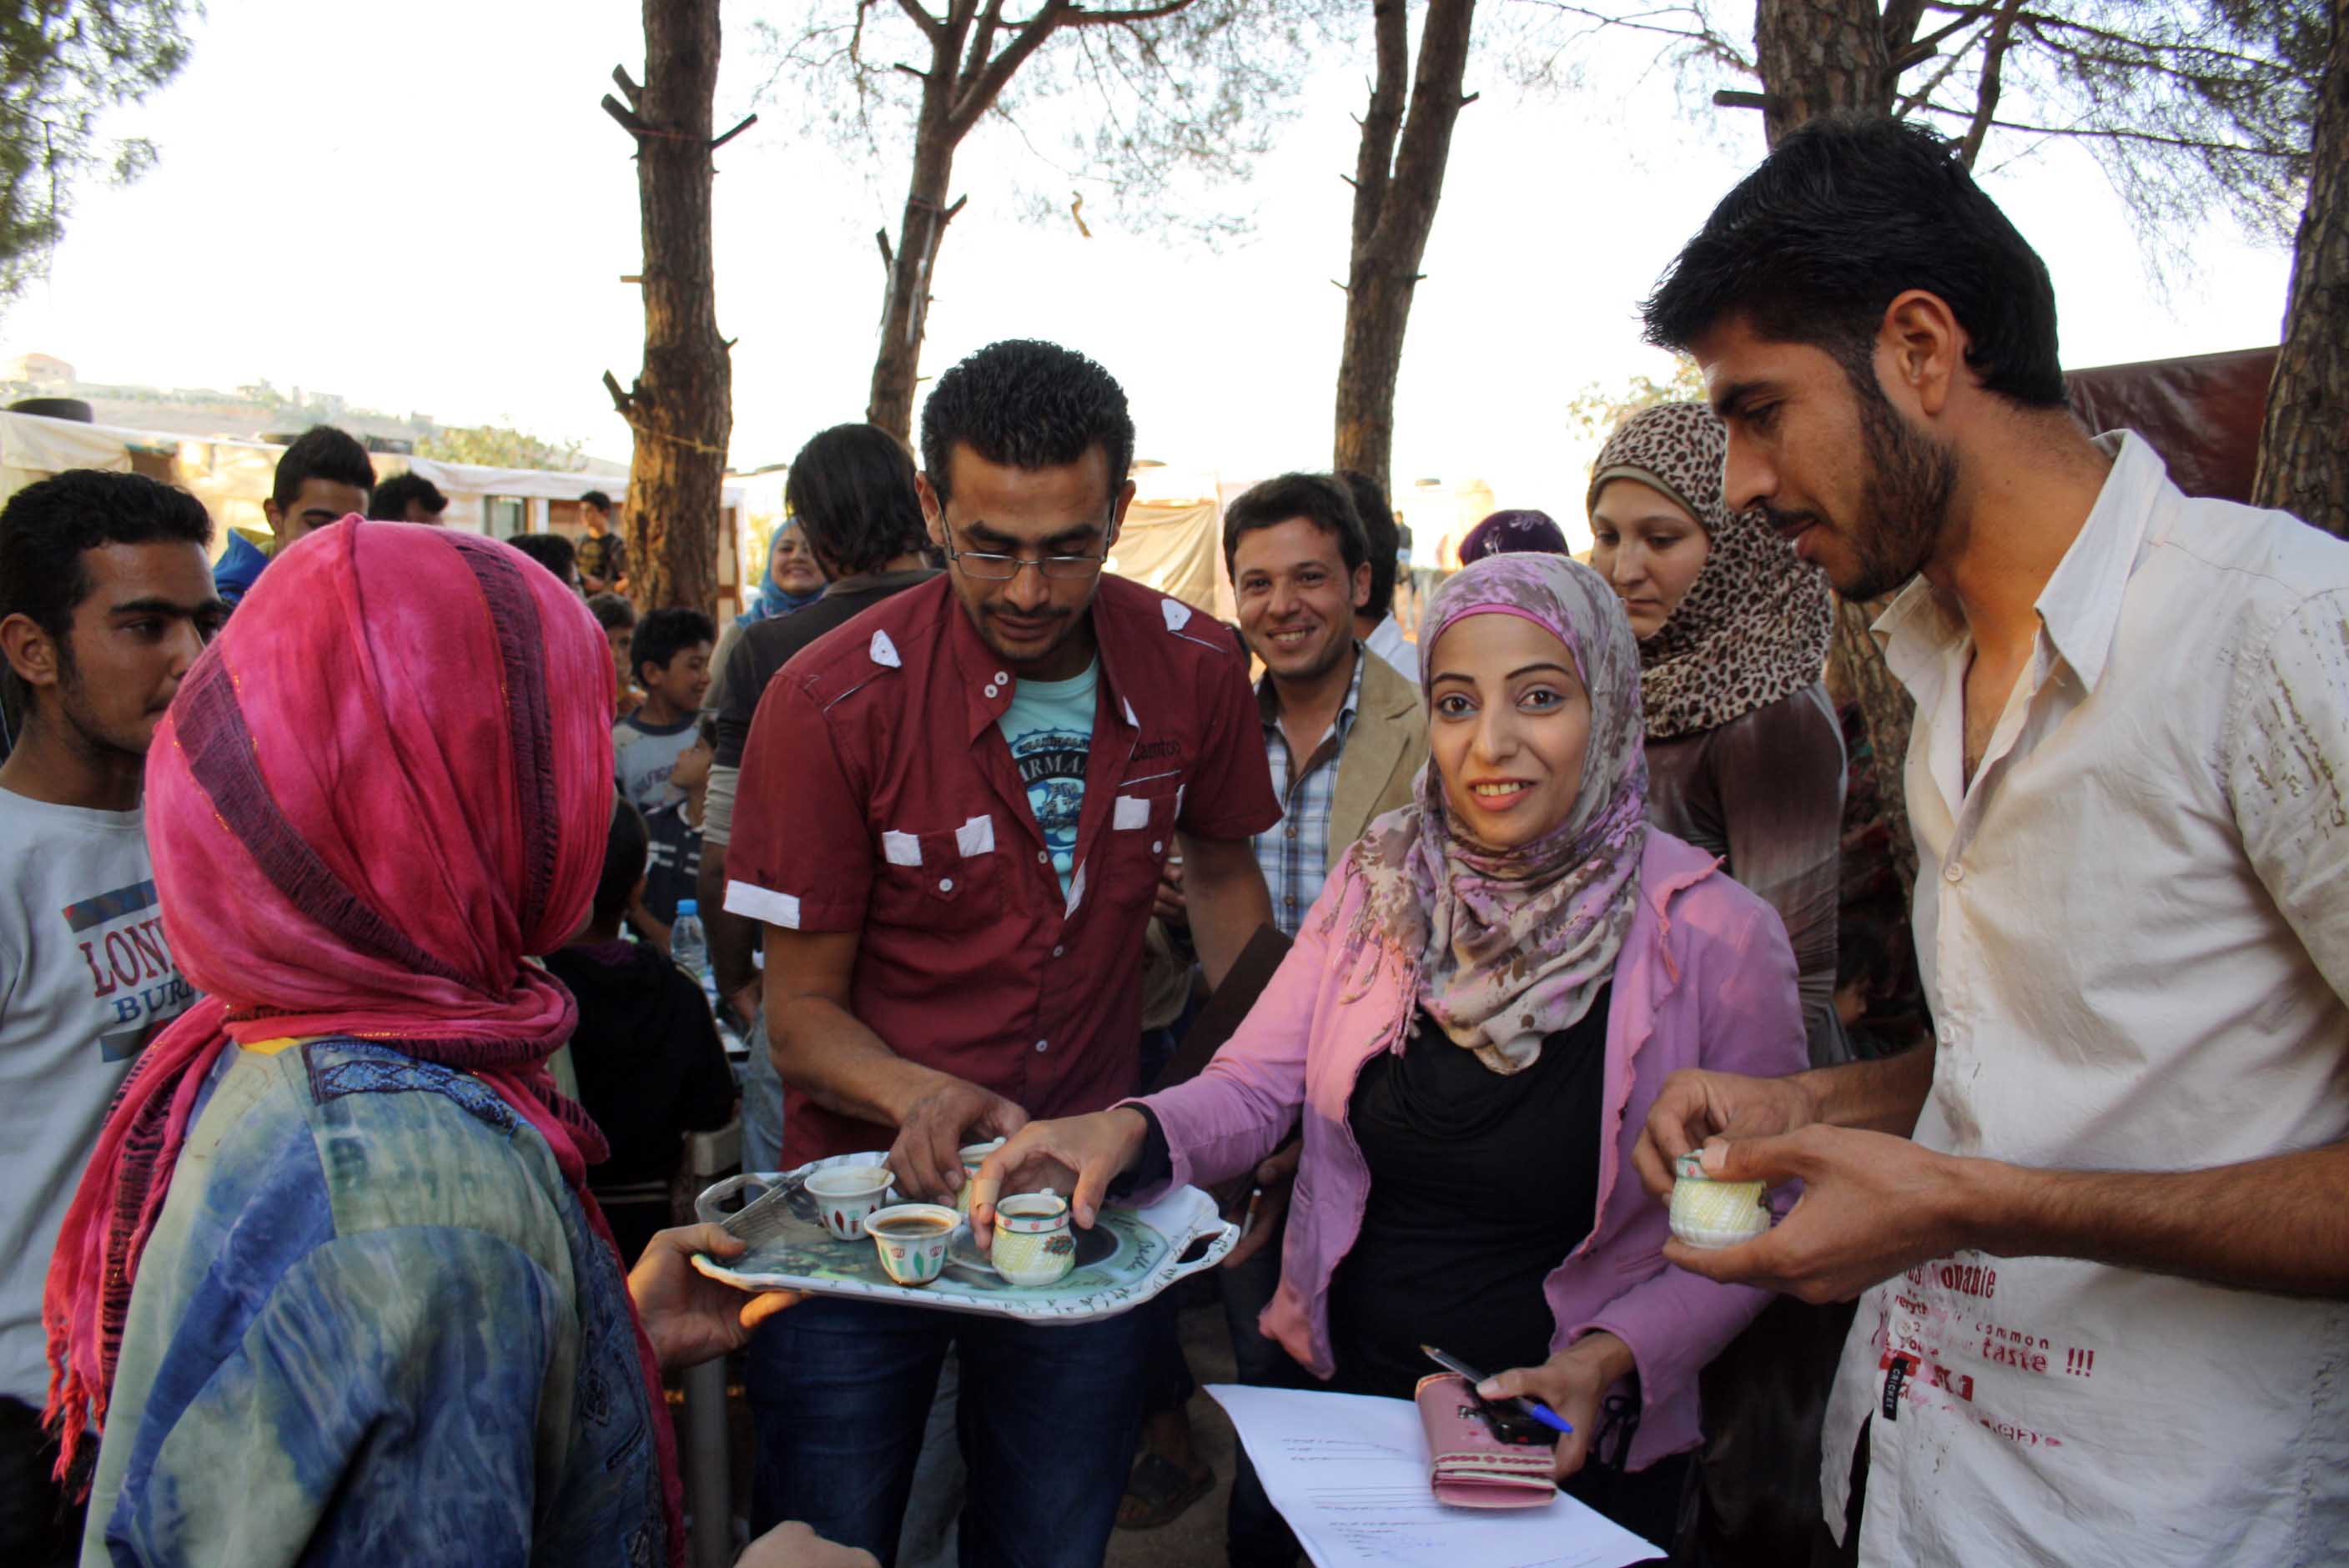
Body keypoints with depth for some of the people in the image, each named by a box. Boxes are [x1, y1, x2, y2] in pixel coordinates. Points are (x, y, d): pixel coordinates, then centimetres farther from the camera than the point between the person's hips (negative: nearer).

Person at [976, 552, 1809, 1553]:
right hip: (1343, 1389, 3)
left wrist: (1608, 1360, -20)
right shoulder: (1380, 878, -4)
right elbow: (1258, 1085, -5)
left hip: (1571, 1444, -3)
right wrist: (1130, 1133, -24)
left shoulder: (1718, 936, -14)